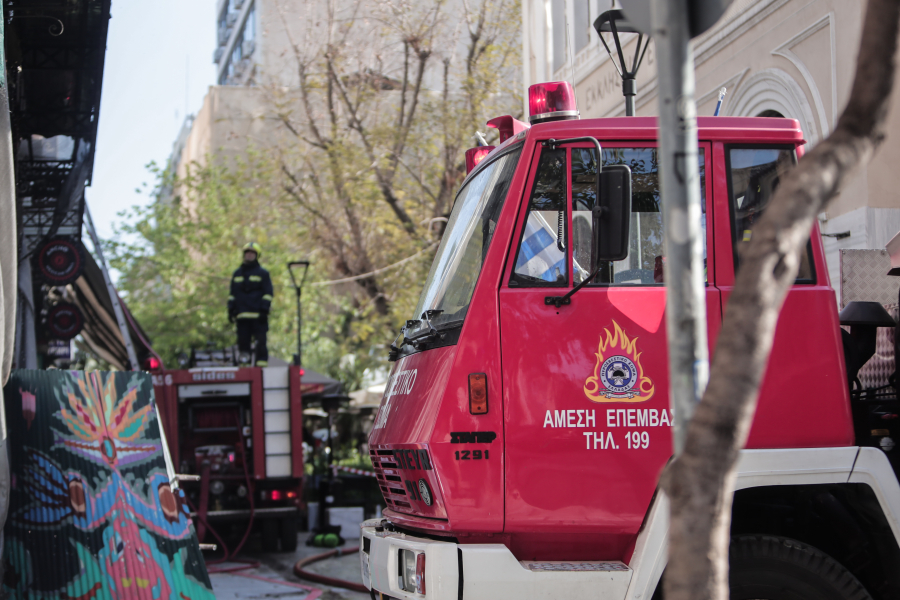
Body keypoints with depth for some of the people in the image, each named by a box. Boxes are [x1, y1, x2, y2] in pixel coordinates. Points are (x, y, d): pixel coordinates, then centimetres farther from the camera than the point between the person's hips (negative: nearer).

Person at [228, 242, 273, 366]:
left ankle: (262, 364, -4)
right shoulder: (237, 274, 19)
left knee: (261, 341, -5)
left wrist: (264, 310, -9)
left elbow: (267, 293, 1)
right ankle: (244, 362, 8)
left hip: (258, 315, -4)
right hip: (242, 315, 4)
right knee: (243, 341, 2)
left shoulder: (263, 274, 6)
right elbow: (232, 294, 20)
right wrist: (231, 310, 11)